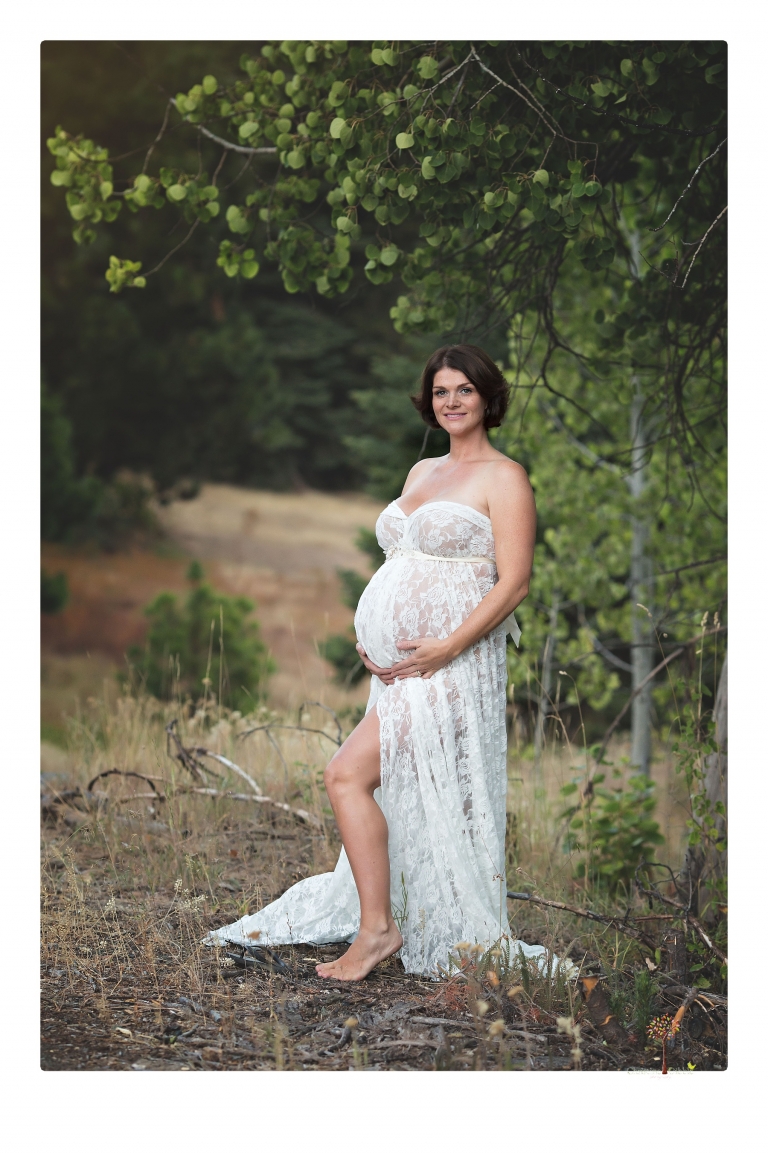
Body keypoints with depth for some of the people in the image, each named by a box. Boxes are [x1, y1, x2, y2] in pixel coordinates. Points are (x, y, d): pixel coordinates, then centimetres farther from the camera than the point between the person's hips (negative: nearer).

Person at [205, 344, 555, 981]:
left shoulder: (504, 477, -4)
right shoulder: (422, 471, 19)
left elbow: (514, 581, -11)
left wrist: (447, 647, -19)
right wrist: (368, 638, 6)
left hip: (449, 665, -7)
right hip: (399, 667, 7)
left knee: (348, 775, -13)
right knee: (407, 800, 9)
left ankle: (376, 928, -3)